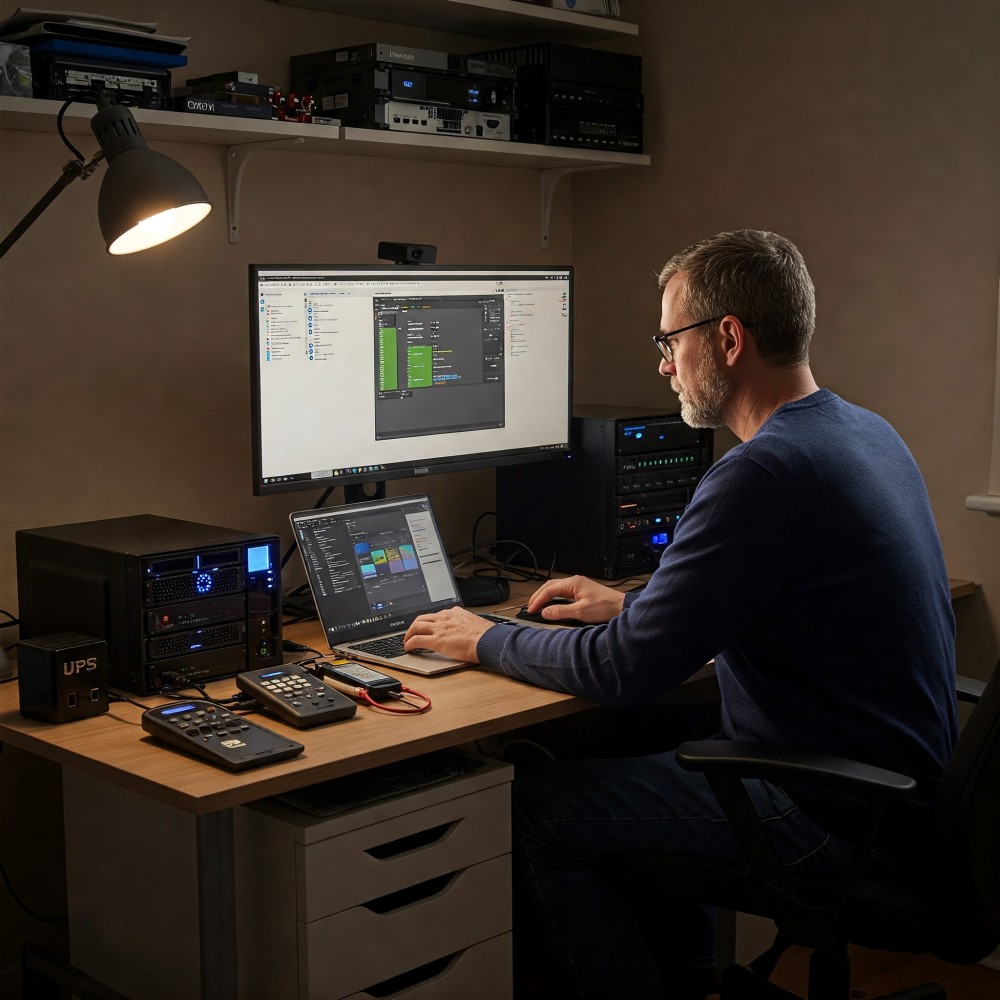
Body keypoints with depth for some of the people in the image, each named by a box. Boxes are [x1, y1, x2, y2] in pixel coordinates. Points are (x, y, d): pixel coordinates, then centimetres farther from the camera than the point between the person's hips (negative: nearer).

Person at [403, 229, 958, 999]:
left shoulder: (764, 473, -24)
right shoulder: (868, 433, 7)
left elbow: (626, 671, -21)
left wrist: (485, 640, -5)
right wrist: (629, 605, 19)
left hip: (831, 819, -10)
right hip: (901, 779, 10)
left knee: (535, 810, -4)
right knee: (642, 738, 26)